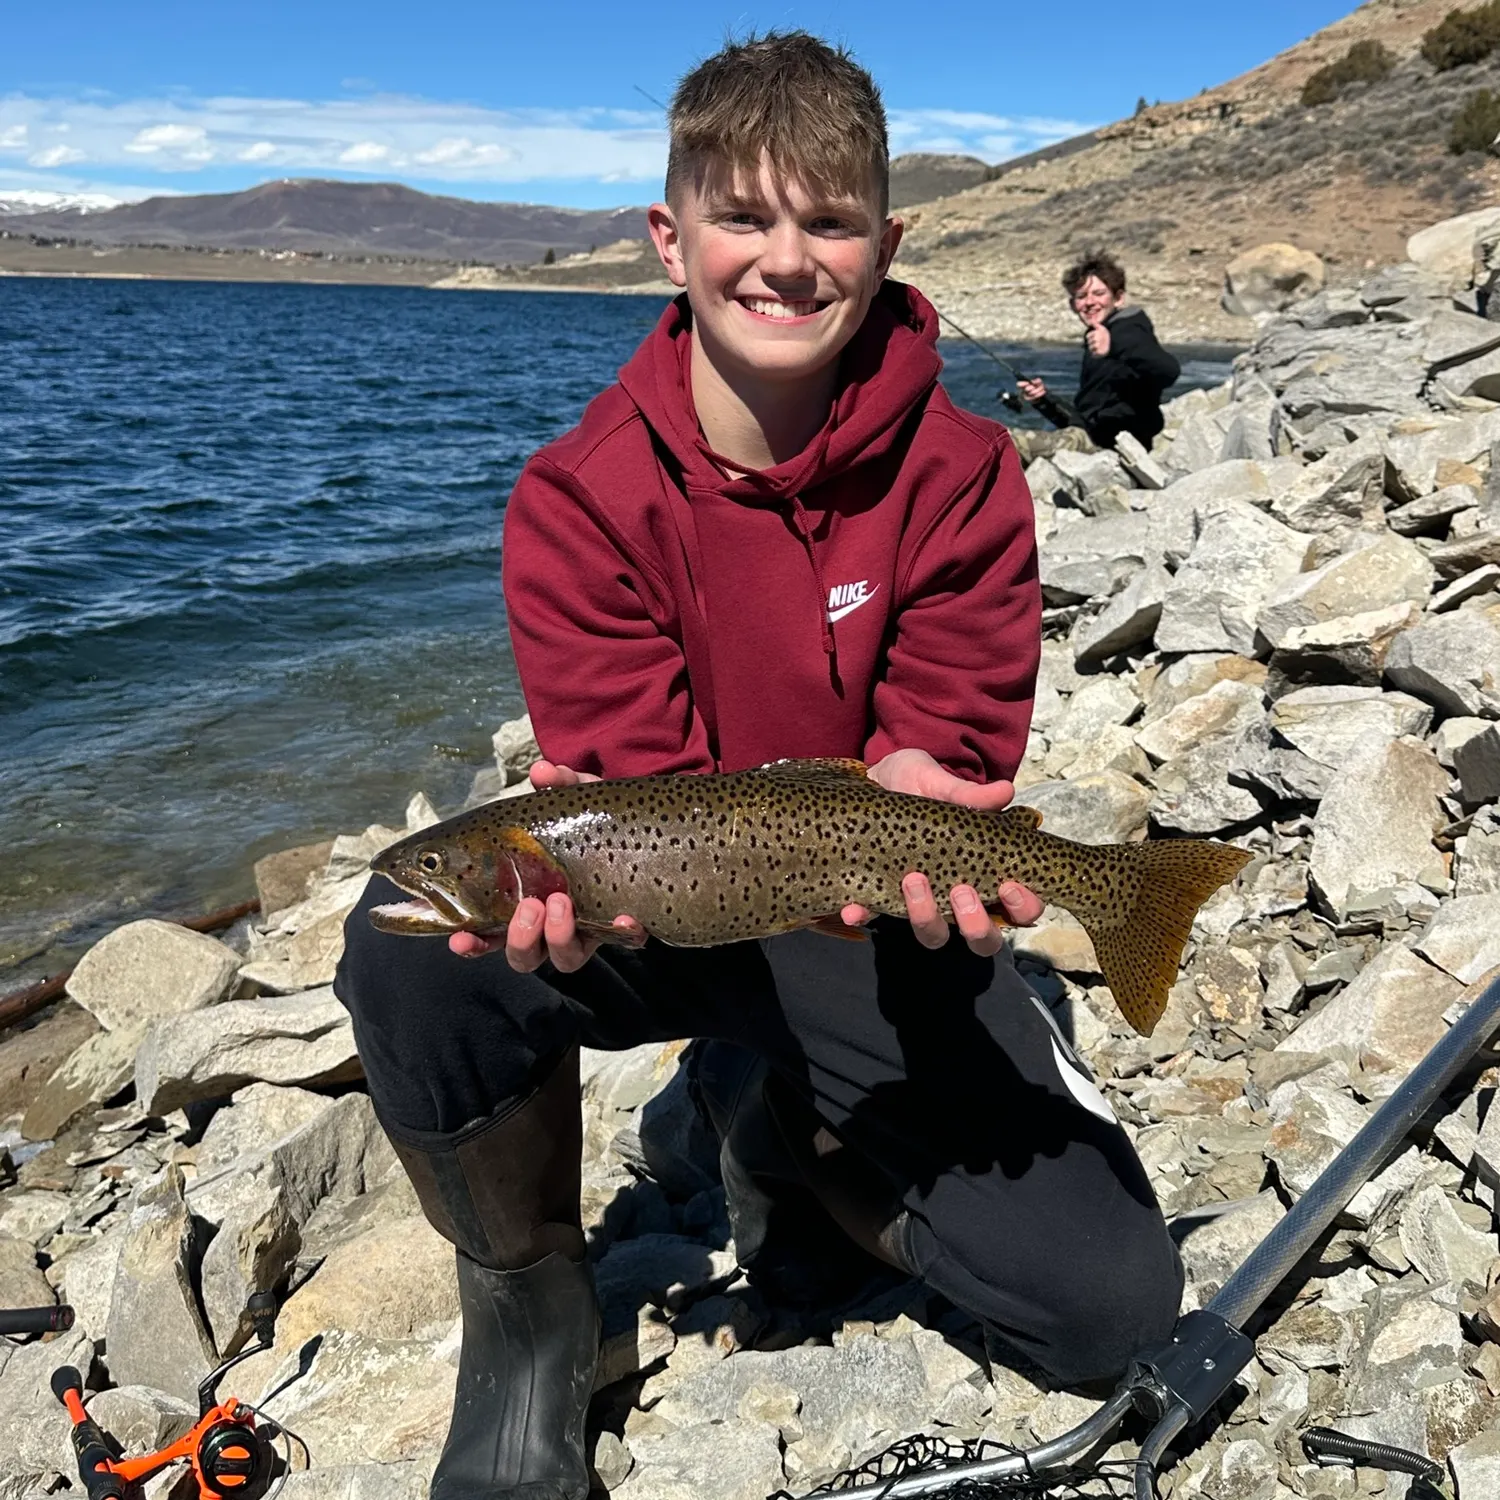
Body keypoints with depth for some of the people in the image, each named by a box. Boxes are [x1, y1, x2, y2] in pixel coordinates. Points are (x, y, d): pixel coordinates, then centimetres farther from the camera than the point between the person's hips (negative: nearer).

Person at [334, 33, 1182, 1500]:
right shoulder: (582, 496, -11)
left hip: (871, 923, 1)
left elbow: (941, 747, -11)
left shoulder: (959, 475, -10)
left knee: (1116, 1305, -10)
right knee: (413, 943, -33)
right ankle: (530, 1304, -2)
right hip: (665, 907, 0)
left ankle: (784, 1123, 15)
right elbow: (631, 772, -14)